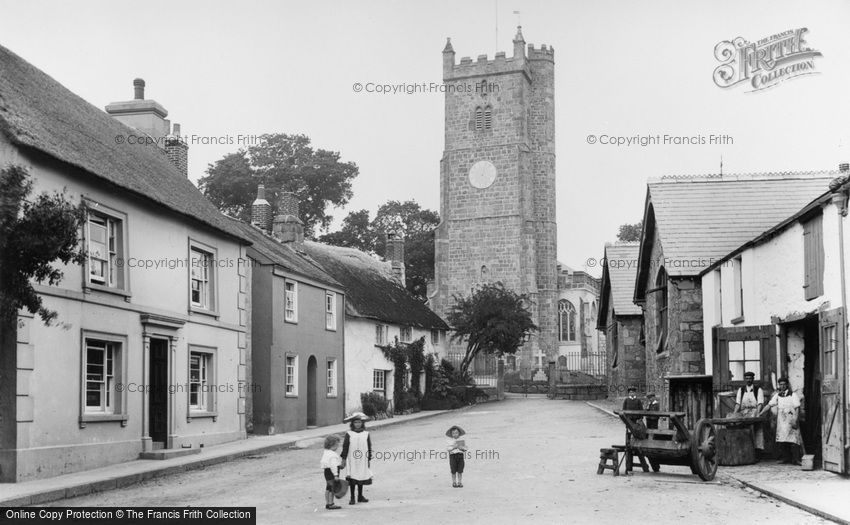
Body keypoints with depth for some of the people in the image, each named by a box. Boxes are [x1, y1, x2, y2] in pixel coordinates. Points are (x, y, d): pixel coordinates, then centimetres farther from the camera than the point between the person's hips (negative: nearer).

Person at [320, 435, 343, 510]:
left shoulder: (325, 452, 11)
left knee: (328, 489, 16)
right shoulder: (333, 455, -22)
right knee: (332, 488, -3)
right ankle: (330, 504, 1)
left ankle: (327, 503, 23)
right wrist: (336, 475, -27)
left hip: (326, 471, 11)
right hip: (331, 473, -11)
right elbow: (333, 465, -27)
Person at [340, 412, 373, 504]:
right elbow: (345, 447, 0)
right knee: (352, 479, -3)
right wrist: (344, 459, -3)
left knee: (361, 479, 10)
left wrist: (369, 459, 6)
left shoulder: (366, 434, 4)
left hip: (363, 461, 2)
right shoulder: (349, 434, -2)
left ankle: (360, 496, 23)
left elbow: (369, 448, 8)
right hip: (352, 461, -2)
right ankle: (352, 498, 6)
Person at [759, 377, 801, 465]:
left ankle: (795, 459, -5)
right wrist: (759, 414, 3)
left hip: (791, 421, -4)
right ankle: (786, 458, 7)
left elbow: (797, 408, -4)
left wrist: (795, 420, -13)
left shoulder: (793, 395, 1)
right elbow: (769, 405, 11)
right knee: (782, 442, 0)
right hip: (781, 421, 4)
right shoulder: (777, 395, 12)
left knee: (792, 441, -8)